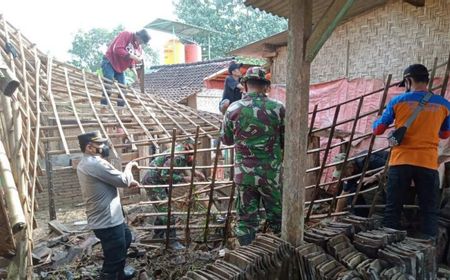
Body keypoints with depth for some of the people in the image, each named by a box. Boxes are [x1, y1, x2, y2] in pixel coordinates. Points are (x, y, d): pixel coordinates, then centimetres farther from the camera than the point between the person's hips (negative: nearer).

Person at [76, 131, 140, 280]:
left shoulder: (85, 163, 10)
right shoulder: (96, 164, -25)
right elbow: (123, 180, -19)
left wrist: (128, 182, 12)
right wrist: (128, 167, 0)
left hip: (106, 217, 11)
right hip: (107, 221, -11)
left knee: (126, 239, 30)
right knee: (114, 257, 2)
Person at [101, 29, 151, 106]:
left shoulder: (139, 47, 5)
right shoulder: (125, 35, -16)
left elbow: (132, 61, 9)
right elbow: (118, 49, -28)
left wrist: (135, 72, -9)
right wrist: (134, 56, -30)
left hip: (120, 68, 7)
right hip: (109, 63, -7)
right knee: (108, 87, -18)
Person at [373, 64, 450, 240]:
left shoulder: (398, 101, -1)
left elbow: (377, 130, 6)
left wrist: (377, 121, 28)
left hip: (401, 161, -1)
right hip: (428, 163, 1)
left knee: (392, 209, 6)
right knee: (429, 211, 9)